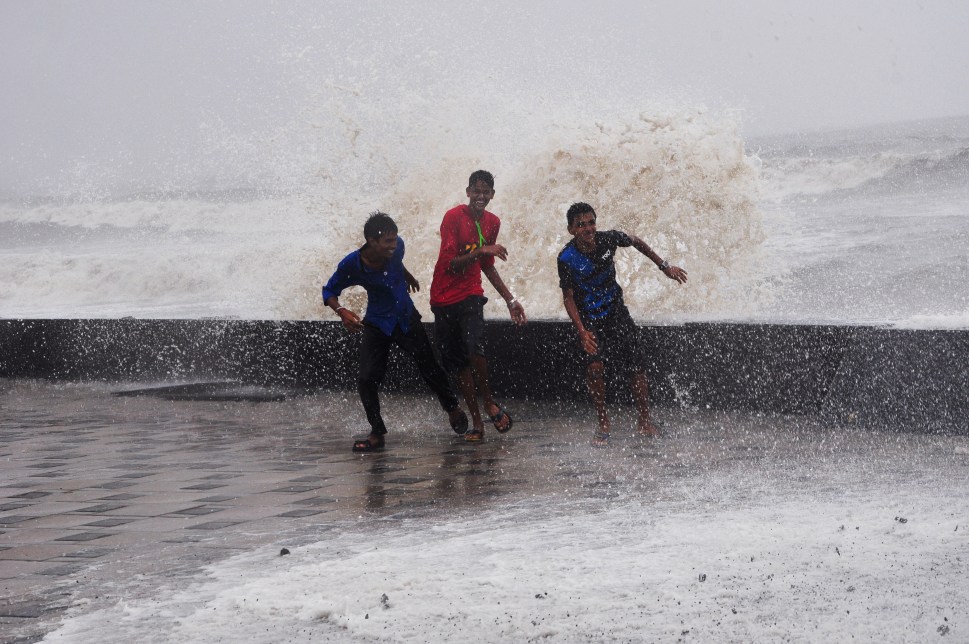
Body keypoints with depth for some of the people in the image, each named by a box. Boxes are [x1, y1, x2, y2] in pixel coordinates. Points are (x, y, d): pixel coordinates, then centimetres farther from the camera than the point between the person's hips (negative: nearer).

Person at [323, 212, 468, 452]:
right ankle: (377, 434, 4)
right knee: (367, 380, -12)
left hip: (407, 319, 2)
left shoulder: (396, 247, -19)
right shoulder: (351, 265, -25)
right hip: (377, 324, -2)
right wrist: (341, 311, -30)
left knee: (430, 368, 10)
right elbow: (329, 292, -12)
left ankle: (453, 409, 35)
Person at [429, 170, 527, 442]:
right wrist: (481, 250, -29)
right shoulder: (454, 217, -10)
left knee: (472, 346, -24)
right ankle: (477, 423, 7)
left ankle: (490, 404, -7)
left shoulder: (492, 223, 7)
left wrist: (510, 300, 20)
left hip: (471, 296, 2)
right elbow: (450, 264, -17)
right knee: (458, 363, 0)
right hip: (444, 298, -2)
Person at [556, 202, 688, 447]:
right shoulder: (567, 259, -20)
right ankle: (603, 425, -7)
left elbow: (636, 242, 7)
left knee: (636, 368, -1)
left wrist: (664, 266, 11)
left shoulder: (608, 239, -14)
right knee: (594, 367, -23)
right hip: (589, 319, -3)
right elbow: (568, 297, -13)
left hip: (616, 313, 3)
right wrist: (582, 331, -23)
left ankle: (644, 422, 17)